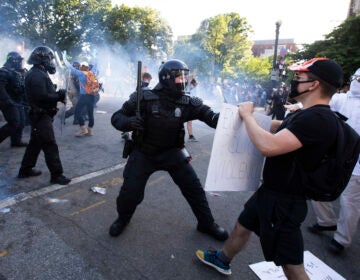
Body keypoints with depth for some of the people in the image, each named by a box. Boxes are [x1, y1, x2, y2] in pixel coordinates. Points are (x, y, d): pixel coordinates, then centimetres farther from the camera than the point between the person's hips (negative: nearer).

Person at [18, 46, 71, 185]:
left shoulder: (39, 73, 16)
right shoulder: (37, 75, -18)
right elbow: (42, 96, -26)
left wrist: (58, 94, 0)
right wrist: (59, 96, -16)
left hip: (41, 115, 11)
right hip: (41, 115, -11)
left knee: (35, 143, 19)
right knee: (50, 145, -7)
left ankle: (25, 170, 30)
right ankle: (56, 175, -1)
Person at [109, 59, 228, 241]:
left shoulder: (188, 103, -11)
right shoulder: (144, 98, -18)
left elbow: (212, 117, -15)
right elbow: (116, 117, -11)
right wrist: (128, 122, -34)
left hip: (171, 153, 3)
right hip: (143, 153, -2)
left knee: (193, 187, 4)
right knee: (130, 192, -2)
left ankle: (206, 224, 28)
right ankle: (123, 219, 35)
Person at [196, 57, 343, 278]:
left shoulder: (318, 119, -25)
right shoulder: (305, 115, 7)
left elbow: (269, 146, -36)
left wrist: (247, 114, -20)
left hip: (284, 201, -10)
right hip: (269, 191, 10)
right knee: (242, 226, 25)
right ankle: (222, 260, 51)